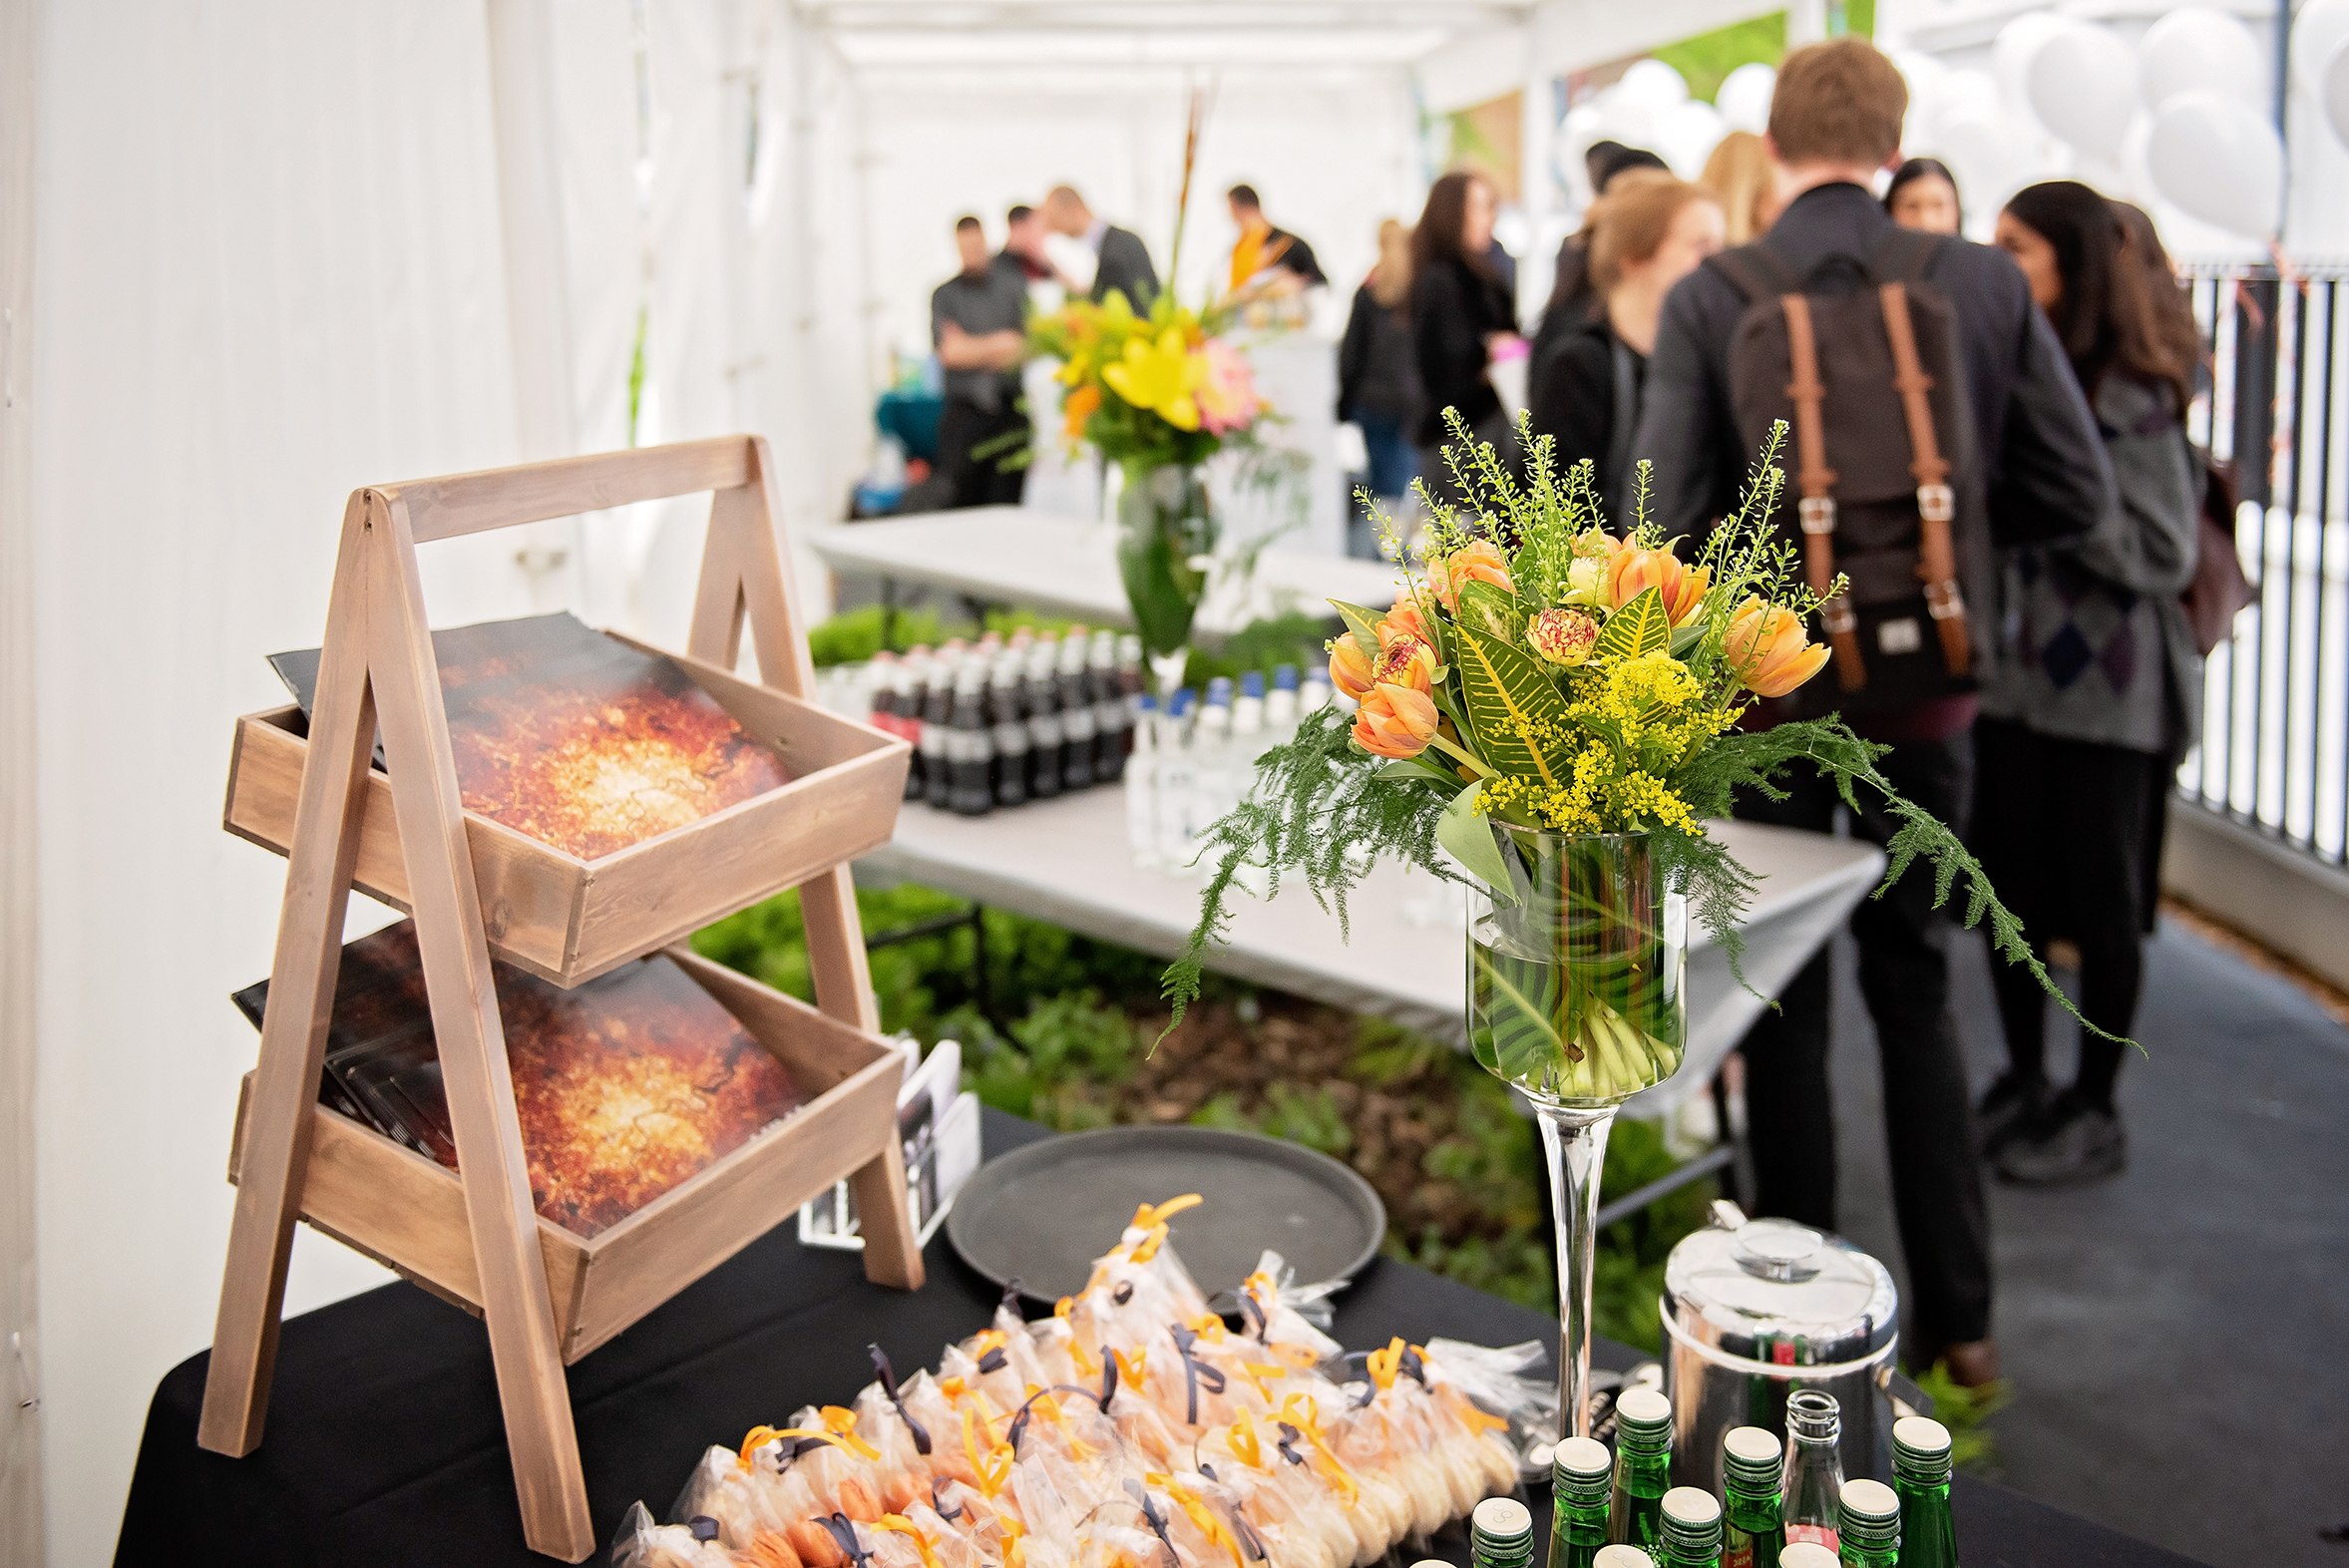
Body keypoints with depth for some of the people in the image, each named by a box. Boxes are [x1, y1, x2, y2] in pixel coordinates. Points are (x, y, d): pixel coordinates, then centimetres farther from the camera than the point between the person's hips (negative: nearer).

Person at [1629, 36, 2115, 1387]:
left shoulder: (1712, 298, -12)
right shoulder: (1989, 285, -6)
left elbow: (1668, 515, -17)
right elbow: (2077, 493, -3)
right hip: (1928, 692, 2)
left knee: (1787, 1011, 11)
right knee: (1918, 994, 17)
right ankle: (1960, 1316, 24)